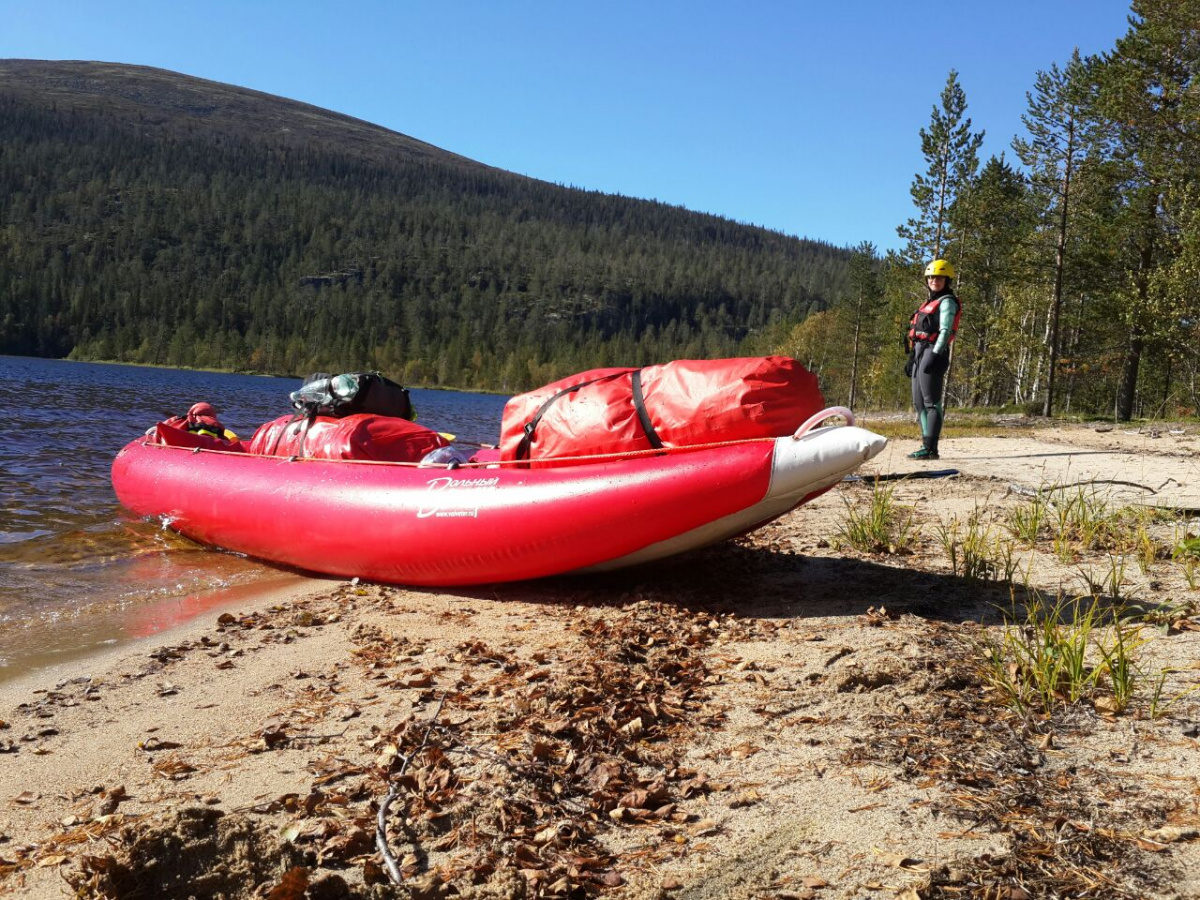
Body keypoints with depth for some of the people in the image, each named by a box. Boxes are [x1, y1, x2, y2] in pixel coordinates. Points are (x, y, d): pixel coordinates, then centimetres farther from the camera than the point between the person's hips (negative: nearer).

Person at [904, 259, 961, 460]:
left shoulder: (947, 302, -3)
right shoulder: (930, 303, 24)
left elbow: (945, 331, -14)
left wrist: (935, 355, -24)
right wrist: (912, 359, 20)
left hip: (933, 353, -10)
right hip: (920, 353, 10)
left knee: (931, 402, -12)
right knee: (919, 402, 8)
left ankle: (930, 448, -14)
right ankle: (926, 445, 11)